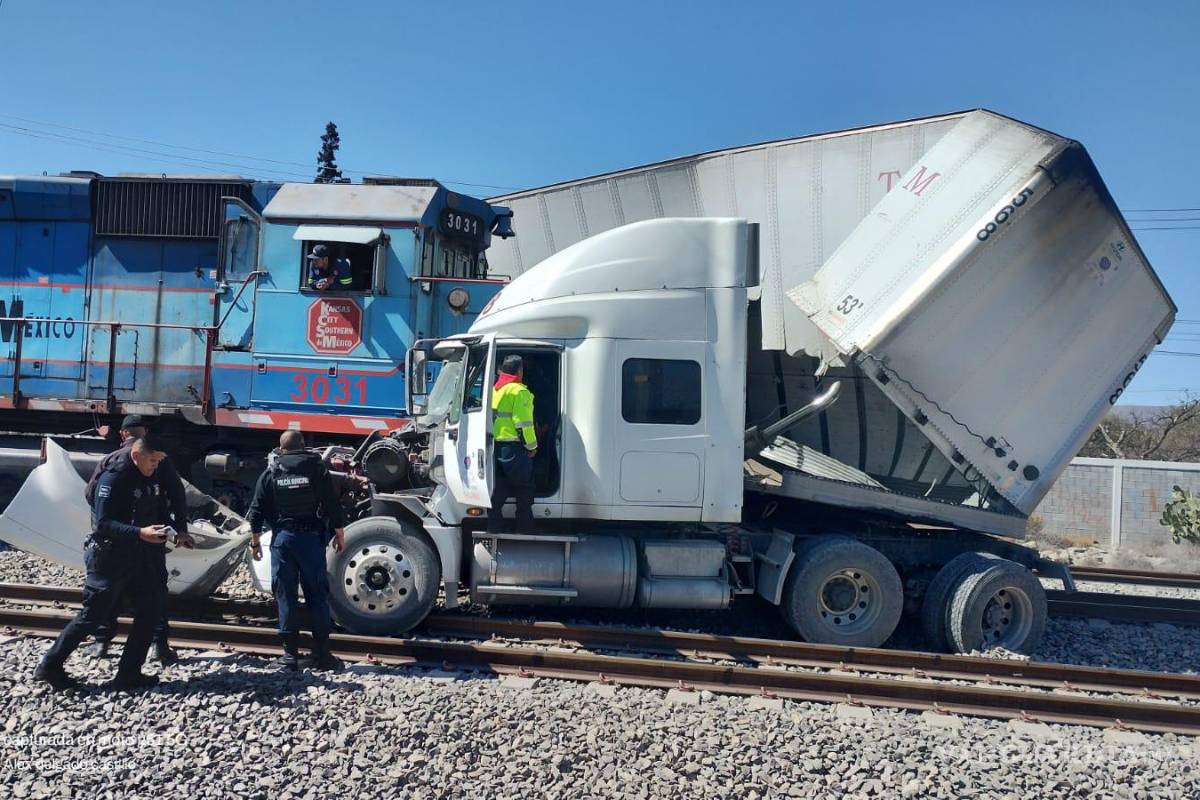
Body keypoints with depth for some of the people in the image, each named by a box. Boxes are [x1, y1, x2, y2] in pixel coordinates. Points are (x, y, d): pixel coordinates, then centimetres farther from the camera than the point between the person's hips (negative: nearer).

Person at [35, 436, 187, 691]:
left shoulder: (152, 479, 6)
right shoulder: (112, 479, -17)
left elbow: (160, 512, 17)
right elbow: (102, 523, -23)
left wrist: (165, 530, -2)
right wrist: (140, 533, -32)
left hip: (139, 557, 8)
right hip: (110, 558, -7)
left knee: (151, 608, 4)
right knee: (93, 615, 1)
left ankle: (129, 673, 11)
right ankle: (50, 667, 19)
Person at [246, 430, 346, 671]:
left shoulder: (270, 473, 5)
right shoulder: (317, 470, 2)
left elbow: (257, 512, 4)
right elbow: (333, 506, -1)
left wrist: (255, 542, 13)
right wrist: (340, 535, 8)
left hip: (282, 538, 1)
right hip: (311, 538, -1)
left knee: (285, 597, 6)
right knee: (317, 596, 4)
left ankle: (290, 654, 8)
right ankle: (322, 654, 6)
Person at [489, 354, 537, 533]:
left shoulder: (494, 389, 14)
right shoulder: (519, 391, -11)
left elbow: (491, 416, 15)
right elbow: (523, 422, -17)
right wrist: (532, 445, -8)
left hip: (495, 444, 8)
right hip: (513, 446, -7)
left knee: (498, 486, 12)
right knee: (524, 486, 3)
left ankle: (494, 524, 14)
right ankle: (525, 525, 7)